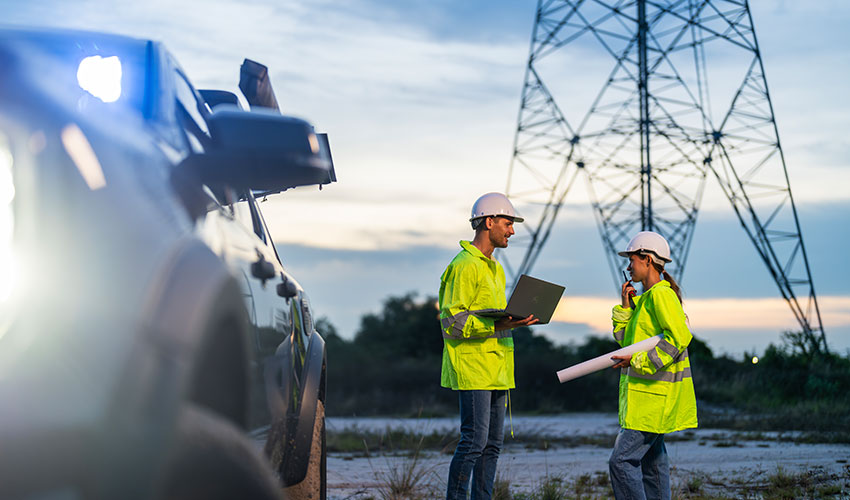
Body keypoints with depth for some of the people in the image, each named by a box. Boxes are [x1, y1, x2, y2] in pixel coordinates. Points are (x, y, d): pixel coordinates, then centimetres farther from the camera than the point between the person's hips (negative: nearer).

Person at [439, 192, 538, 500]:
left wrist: (516, 320, 10)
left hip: (495, 370, 9)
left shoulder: (496, 269, 21)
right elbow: (452, 322, -16)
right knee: (474, 441, -10)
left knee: (492, 444, 9)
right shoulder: (465, 266, -10)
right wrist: (497, 325, -24)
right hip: (472, 370, -9)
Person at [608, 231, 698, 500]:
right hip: (648, 392, 10)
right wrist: (625, 307, 7)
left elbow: (680, 337, -23)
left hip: (654, 396, -10)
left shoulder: (662, 295, -13)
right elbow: (624, 338, 19)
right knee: (651, 459, 13)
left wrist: (639, 360, -23)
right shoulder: (645, 297, 17)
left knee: (622, 460, -13)